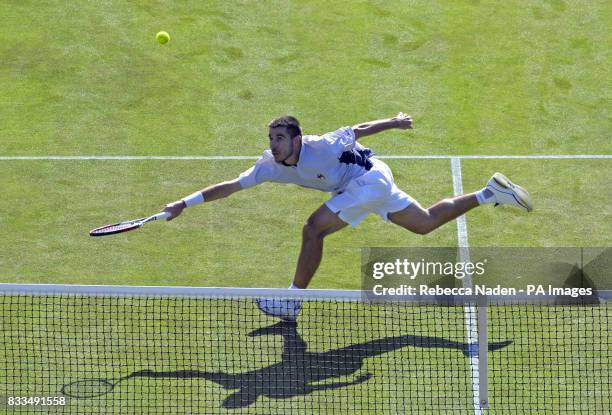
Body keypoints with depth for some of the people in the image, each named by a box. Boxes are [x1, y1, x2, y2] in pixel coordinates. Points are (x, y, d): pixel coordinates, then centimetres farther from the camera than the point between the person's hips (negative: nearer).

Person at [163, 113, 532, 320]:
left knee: (314, 229, -19)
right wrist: (186, 203, -14)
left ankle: (293, 301, -12)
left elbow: (356, 131, -15)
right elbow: (230, 186, -8)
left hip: (370, 178, -8)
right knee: (427, 223, 19)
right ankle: (491, 193, 25)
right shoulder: (270, 165, -10)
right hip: (370, 184, 8)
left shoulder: (320, 147, -29)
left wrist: (393, 122, -2)